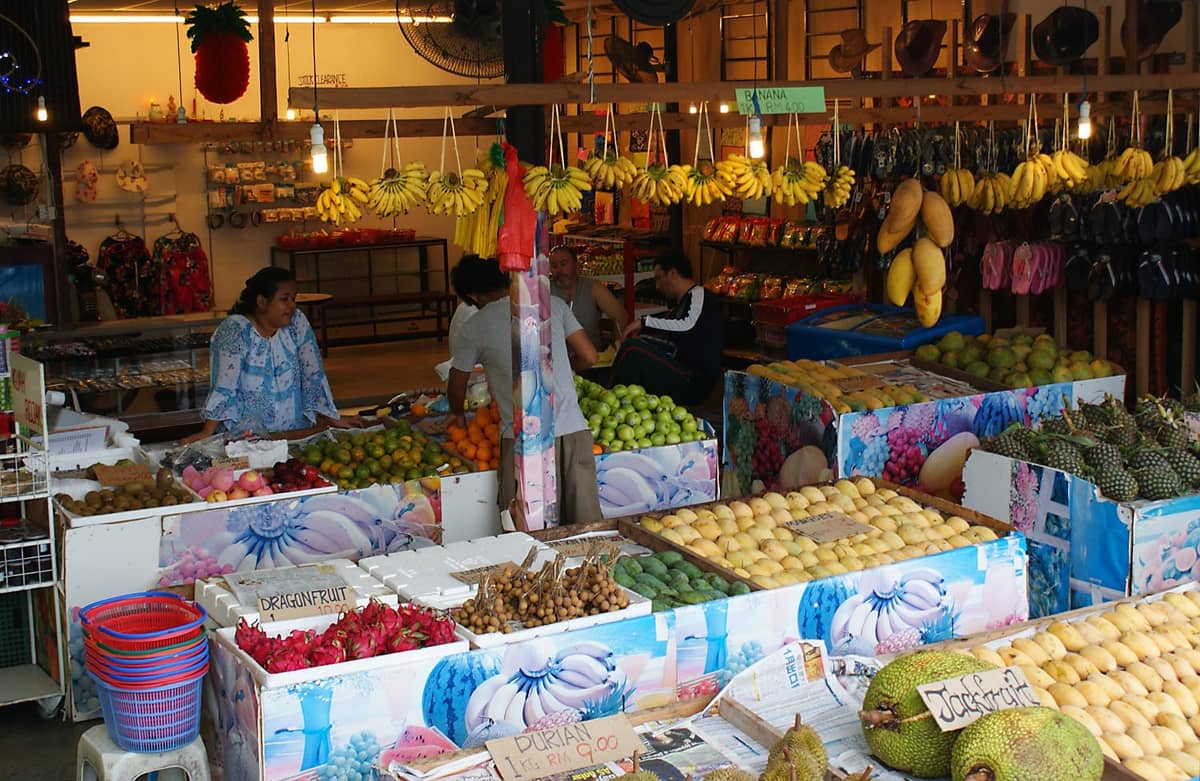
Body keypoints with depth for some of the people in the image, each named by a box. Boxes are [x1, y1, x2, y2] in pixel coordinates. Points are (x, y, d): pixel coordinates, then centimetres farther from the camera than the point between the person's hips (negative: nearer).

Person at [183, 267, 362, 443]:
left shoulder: (297, 322, 2)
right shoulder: (235, 330, -10)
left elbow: (313, 374, 5)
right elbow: (224, 386, -14)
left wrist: (332, 419, 3)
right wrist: (207, 433, -20)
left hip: (295, 430, 3)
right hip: (245, 435, -3)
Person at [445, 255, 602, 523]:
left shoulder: (475, 327, 4)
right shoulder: (553, 304, 10)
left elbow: (457, 386, 16)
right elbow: (589, 356, 11)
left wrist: (457, 414, 38)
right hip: (574, 429, 3)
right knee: (587, 526, 8)